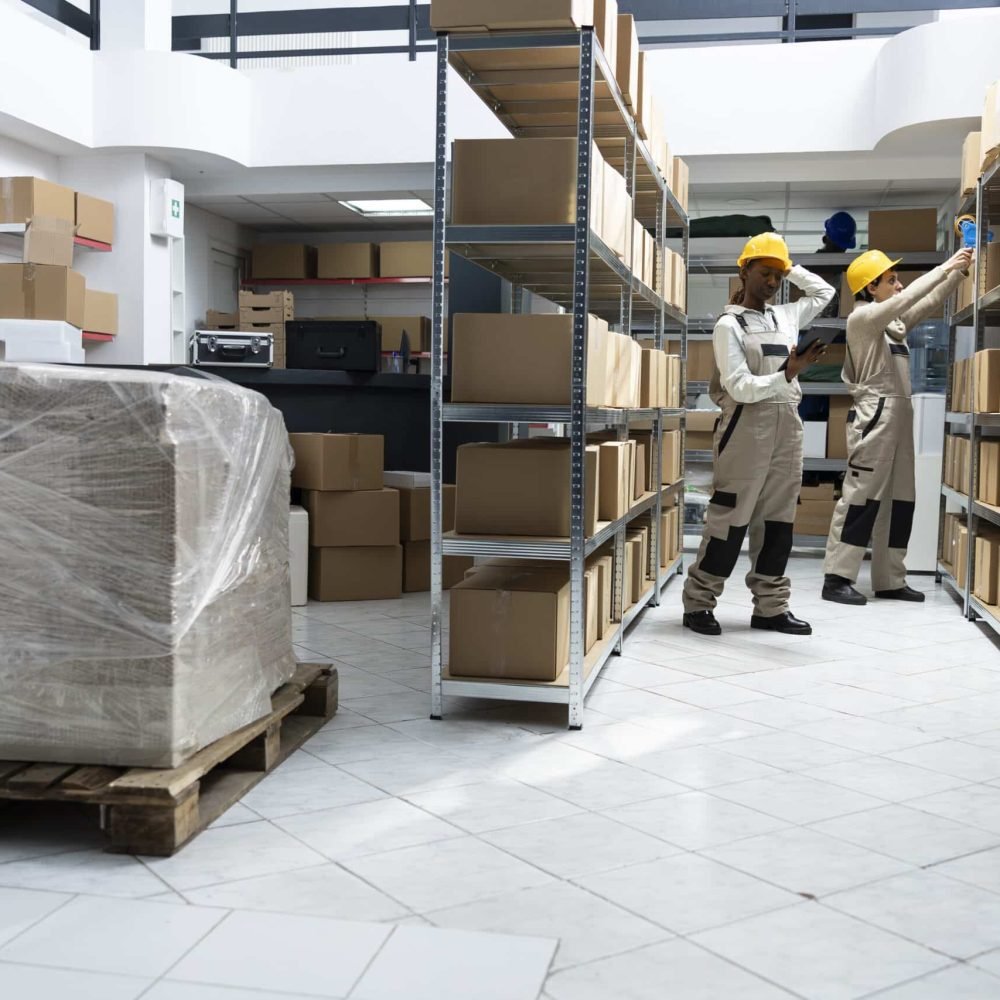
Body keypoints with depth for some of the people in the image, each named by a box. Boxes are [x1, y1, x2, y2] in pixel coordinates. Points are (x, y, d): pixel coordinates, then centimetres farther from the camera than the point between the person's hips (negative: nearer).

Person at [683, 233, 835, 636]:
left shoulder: (785, 317, 14)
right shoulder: (728, 324, -4)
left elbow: (824, 292, 32)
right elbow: (739, 387, -14)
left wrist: (790, 268, 20)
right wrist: (788, 375, -26)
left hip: (787, 428, 6)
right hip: (746, 428, -6)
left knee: (777, 520, 7)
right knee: (731, 518, -6)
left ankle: (770, 607, 13)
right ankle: (698, 603, 4)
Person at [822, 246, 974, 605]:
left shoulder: (896, 321, 18)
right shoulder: (862, 317, -5)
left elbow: (930, 302, 18)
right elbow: (905, 299, -18)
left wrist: (958, 270, 6)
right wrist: (945, 268, -13)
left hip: (899, 414, 9)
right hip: (875, 413, -9)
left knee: (899, 498, 7)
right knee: (862, 495, -10)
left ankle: (889, 581, 12)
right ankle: (836, 579, -8)